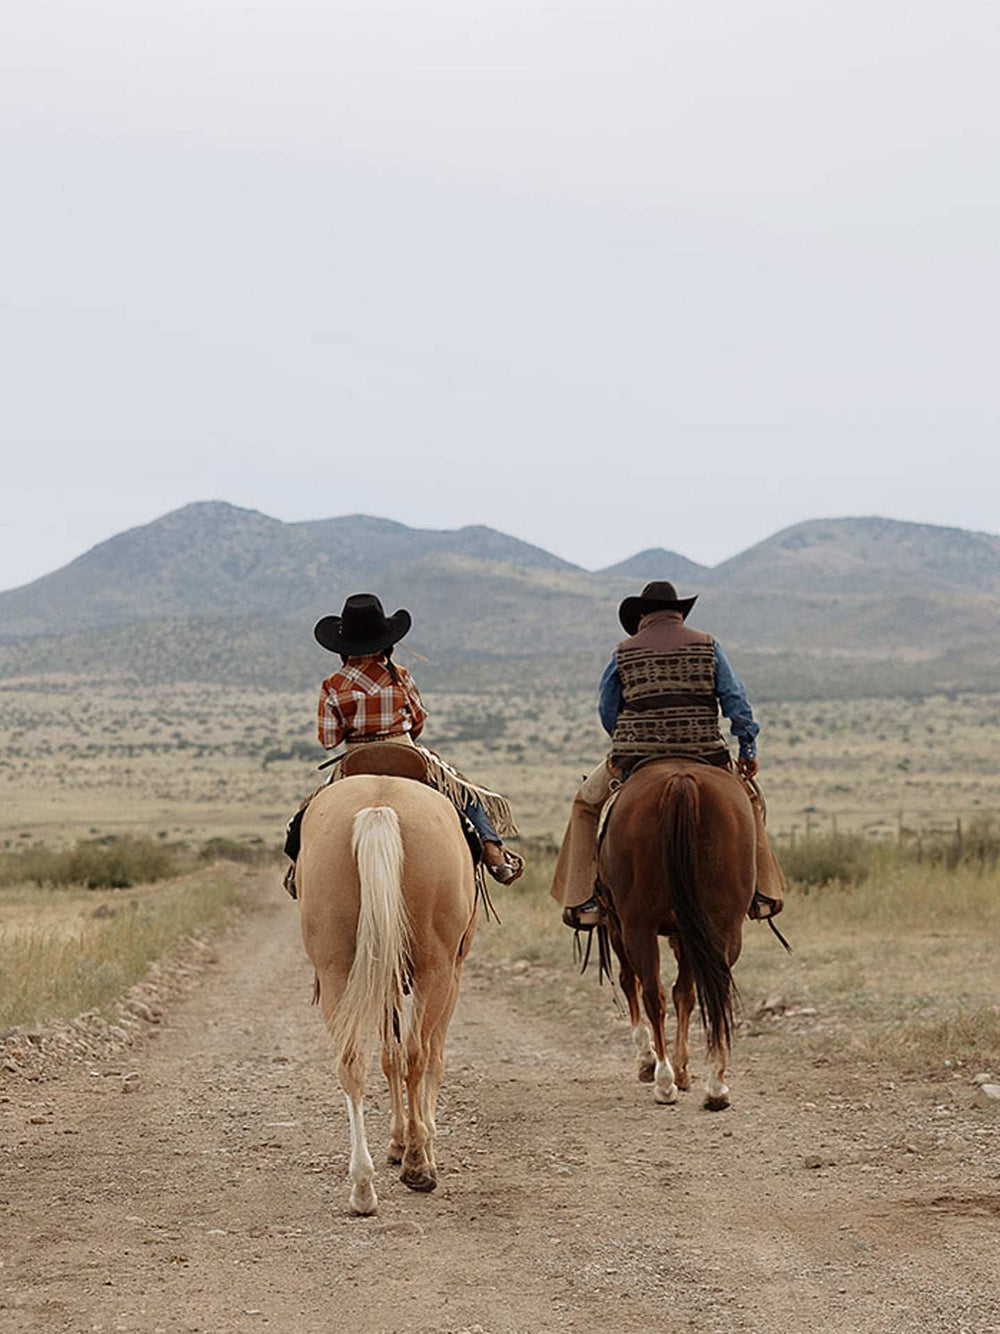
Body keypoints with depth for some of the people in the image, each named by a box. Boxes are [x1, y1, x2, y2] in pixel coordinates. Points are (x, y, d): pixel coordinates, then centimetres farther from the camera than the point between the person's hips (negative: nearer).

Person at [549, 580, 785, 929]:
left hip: (636, 755, -1)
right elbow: (735, 698, 2)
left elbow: (607, 710, 12)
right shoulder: (706, 645, 7)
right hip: (704, 753, 1)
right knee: (748, 797, 27)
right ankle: (761, 893, 22)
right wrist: (748, 748, 5)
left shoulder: (624, 653, 7)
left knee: (586, 804, 21)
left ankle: (582, 901, 10)